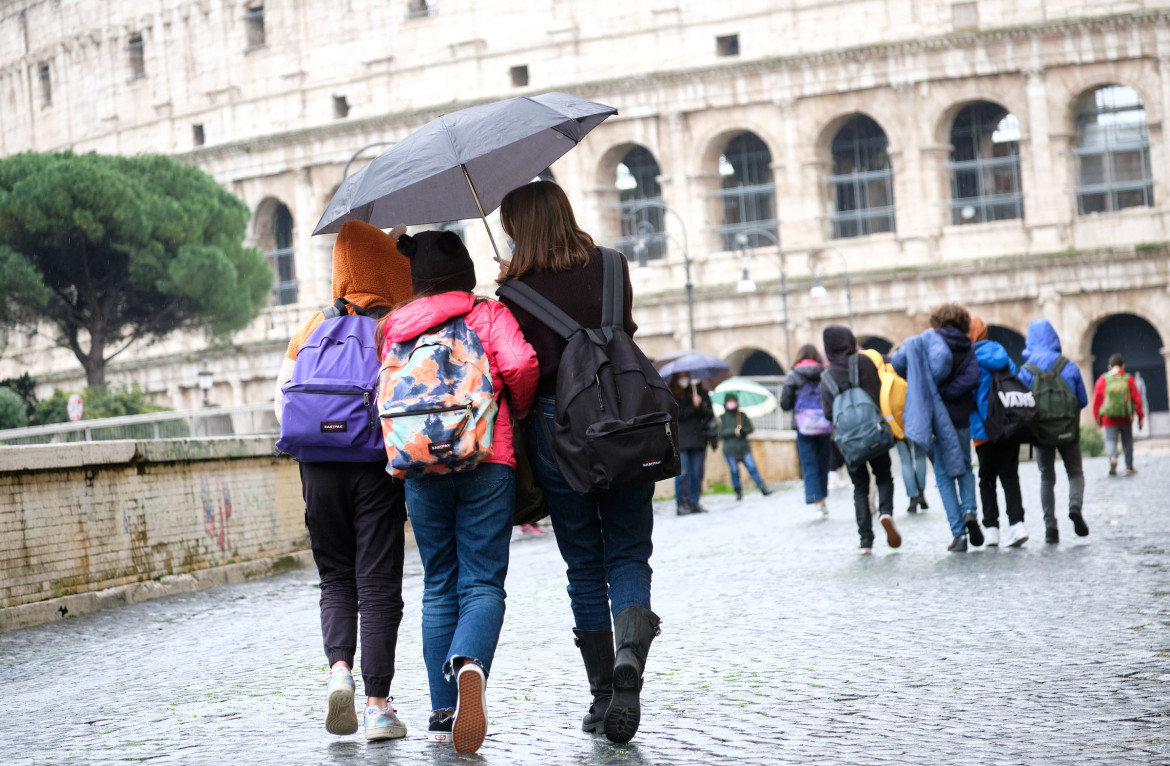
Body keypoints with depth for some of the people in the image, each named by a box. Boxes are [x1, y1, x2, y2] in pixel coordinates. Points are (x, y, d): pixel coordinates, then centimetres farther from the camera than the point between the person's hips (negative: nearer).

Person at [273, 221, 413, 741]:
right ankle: (377, 704, 0)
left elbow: (284, 391, 9)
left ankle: (339, 668, -6)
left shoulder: (317, 325, 9)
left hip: (321, 466, 3)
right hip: (377, 465, -3)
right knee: (377, 583, 2)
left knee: (336, 577, 16)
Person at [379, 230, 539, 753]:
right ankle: (469, 664, -33)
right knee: (482, 582, -2)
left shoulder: (395, 327, 11)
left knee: (438, 586, 12)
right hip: (486, 461, -3)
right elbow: (520, 366, -13)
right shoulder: (489, 314, 2)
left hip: (419, 468, 3)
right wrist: (516, 409, 6)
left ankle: (443, 711, 9)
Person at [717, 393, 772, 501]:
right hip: (730, 449, 0)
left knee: (752, 467, -9)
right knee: (734, 471, -3)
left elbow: (751, 428, 5)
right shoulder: (722, 417, 7)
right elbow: (721, 432, -4)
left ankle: (763, 488, -10)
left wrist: (742, 430, -15)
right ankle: (738, 493, 6)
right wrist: (733, 431, -17)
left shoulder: (742, 415, 10)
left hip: (743, 447, 0)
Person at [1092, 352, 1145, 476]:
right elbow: (1137, 398, -1)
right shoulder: (1128, 379, -1)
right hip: (1126, 418, 1)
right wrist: (1141, 416, 8)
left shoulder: (1103, 380, 0)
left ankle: (1112, 457, -31)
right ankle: (1129, 467, 17)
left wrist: (1097, 418, 11)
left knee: (1111, 439, 0)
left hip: (1109, 419, -1)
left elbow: (1096, 400, 1)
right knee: (1127, 442, 14)